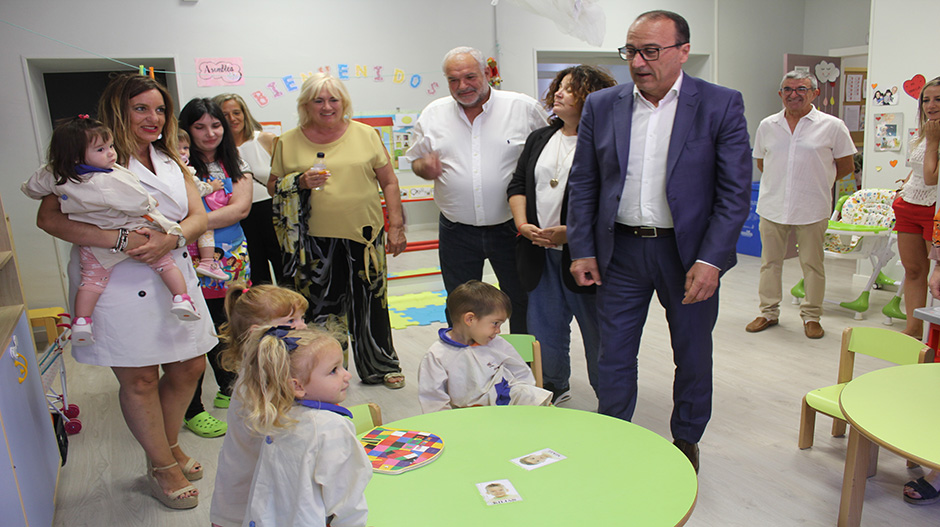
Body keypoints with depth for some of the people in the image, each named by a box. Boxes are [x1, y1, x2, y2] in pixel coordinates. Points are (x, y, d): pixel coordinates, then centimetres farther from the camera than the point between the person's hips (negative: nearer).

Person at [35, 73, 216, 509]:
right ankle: (162, 467, 24)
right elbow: (48, 217, -13)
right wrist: (120, 239, -24)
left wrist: (171, 238, -16)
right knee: (139, 379, 4)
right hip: (119, 283, -6)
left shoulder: (170, 160, 14)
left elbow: (198, 216, 6)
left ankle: (168, 445, 37)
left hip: (173, 279, 6)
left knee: (189, 367, 12)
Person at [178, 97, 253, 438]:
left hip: (233, 260, 5)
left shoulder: (235, 164, 9)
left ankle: (229, 389, 34)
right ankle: (193, 410, 12)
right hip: (194, 261, -4)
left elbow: (241, 208, -6)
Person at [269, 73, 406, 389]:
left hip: (364, 235, 1)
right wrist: (300, 183, -11)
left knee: (371, 303, 9)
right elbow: (273, 186, 10)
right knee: (320, 307, 4)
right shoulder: (289, 142, 4)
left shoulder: (365, 135, 5)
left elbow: (389, 182, 6)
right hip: (315, 241, 0)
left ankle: (381, 366, 28)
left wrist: (396, 226, 1)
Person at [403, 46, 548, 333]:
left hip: (512, 229, -1)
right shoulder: (432, 114, 4)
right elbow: (416, 160, 13)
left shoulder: (525, 107, -3)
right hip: (456, 232, 2)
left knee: (522, 304, 11)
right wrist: (425, 166, -12)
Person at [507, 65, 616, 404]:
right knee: (544, 324, 14)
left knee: (597, 328, 6)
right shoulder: (538, 139, 14)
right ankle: (553, 388, 33)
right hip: (540, 252, 6)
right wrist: (522, 224, -1)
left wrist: (569, 232, -19)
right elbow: (518, 184, 15)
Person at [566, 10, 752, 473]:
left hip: (688, 252, -1)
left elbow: (735, 192, -7)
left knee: (693, 358, 14)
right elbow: (582, 184, 5)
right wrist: (582, 251, -1)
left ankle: (686, 442, 37)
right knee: (613, 356, 10)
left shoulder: (721, 106, -6)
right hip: (620, 250, 2)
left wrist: (710, 261, -15)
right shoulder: (601, 106, 1)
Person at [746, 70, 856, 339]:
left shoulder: (832, 126, -2)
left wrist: (815, 182, 7)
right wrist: (782, 182, 10)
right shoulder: (767, 126, 6)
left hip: (812, 208, -2)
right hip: (772, 206, 3)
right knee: (770, 261, 10)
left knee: (812, 264, 6)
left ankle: (811, 316, 21)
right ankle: (769, 312, 24)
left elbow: (846, 166, 5)